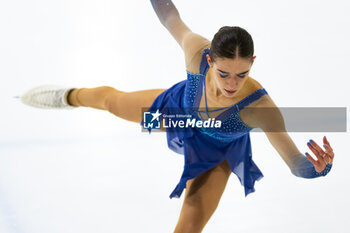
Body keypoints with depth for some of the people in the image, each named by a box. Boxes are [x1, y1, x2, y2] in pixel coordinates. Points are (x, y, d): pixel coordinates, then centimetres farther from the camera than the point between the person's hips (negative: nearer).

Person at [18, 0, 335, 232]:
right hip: (179, 109, 3)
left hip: (215, 153, -3)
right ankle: (68, 97, 67)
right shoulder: (197, 51, -40)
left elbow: (297, 164, -43)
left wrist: (319, 167, -64)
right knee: (108, 98, 26)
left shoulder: (259, 106, -45)